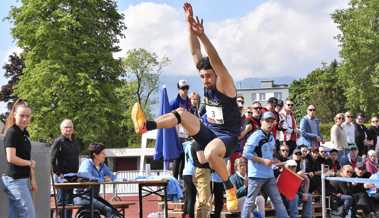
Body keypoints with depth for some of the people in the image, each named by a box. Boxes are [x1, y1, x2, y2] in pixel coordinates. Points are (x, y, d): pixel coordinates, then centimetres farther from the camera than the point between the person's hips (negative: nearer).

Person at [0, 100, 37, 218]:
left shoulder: (24, 133, 14)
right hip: (15, 180, -8)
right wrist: (30, 163, -7)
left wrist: (32, 179, 15)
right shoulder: (12, 132, -12)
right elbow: (11, 158, -21)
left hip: (22, 180, 8)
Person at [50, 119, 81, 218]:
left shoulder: (76, 142, 16)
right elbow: (52, 160, -11)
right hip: (62, 176, -7)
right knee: (61, 200, -4)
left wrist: (76, 172, 14)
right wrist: (58, 173, -14)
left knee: (69, 201, 10)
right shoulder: (58, 141, -6)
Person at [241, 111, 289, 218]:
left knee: (277, 200, 8)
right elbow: (246, 153, -19)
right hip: (257, 174, -7)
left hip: (269, 175, 7)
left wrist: (273, 160, 7)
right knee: (250, 201, 0)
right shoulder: (256, 136, -12)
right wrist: (263, 161, -18)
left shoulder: (271, 137, 12)